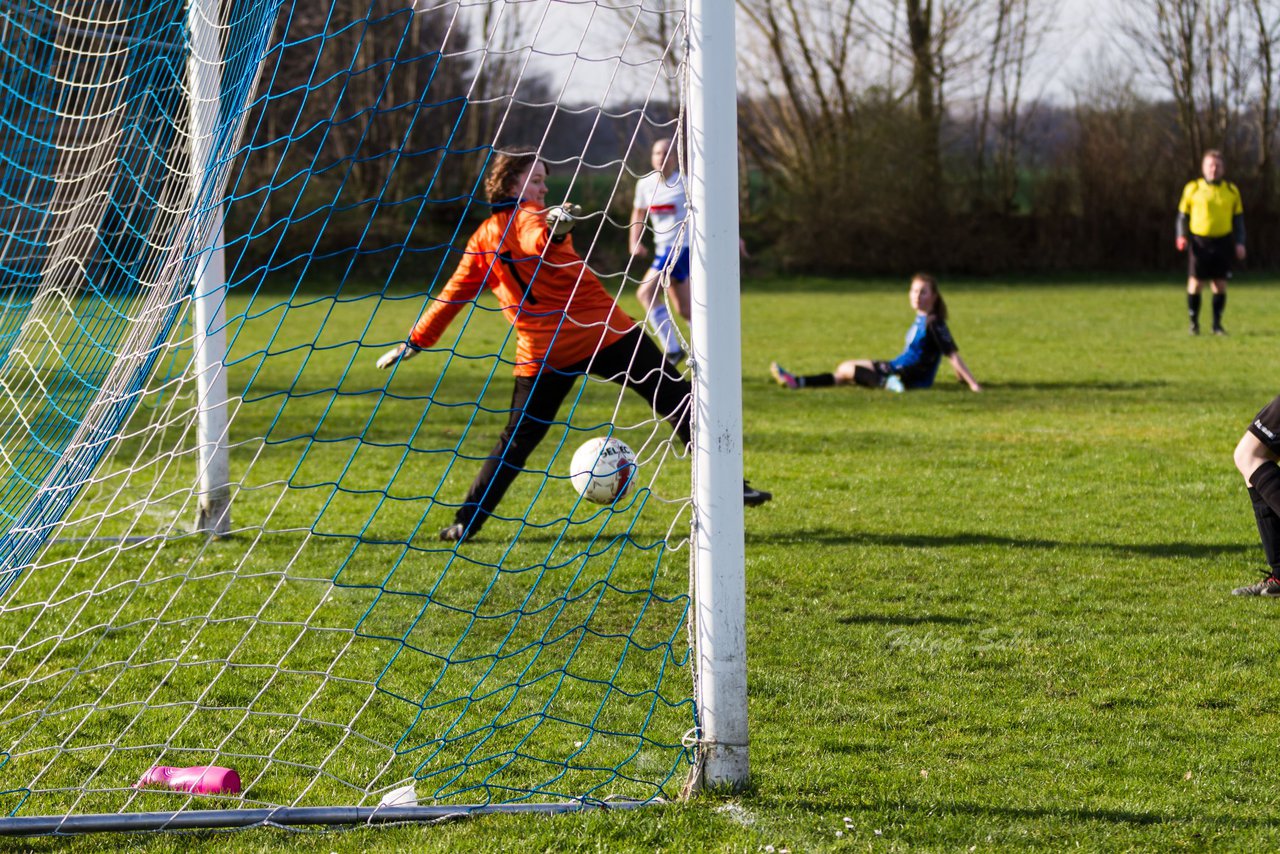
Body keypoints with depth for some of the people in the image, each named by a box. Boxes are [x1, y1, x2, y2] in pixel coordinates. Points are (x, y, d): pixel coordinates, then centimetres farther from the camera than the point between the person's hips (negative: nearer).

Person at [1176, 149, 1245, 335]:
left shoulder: (1231, 191, 9)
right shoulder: (1192, 189, 4)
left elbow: (1238, 218, 13)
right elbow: (1183, 215, 8)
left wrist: (1239, 243, 4)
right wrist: (1181, 236, -7)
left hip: (1222, 241, 1)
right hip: (1199, 241, -1)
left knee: (1220, 284, 1)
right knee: (1195, 283, -3)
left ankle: (1217, 324, 11)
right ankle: (1194, 323, 8)